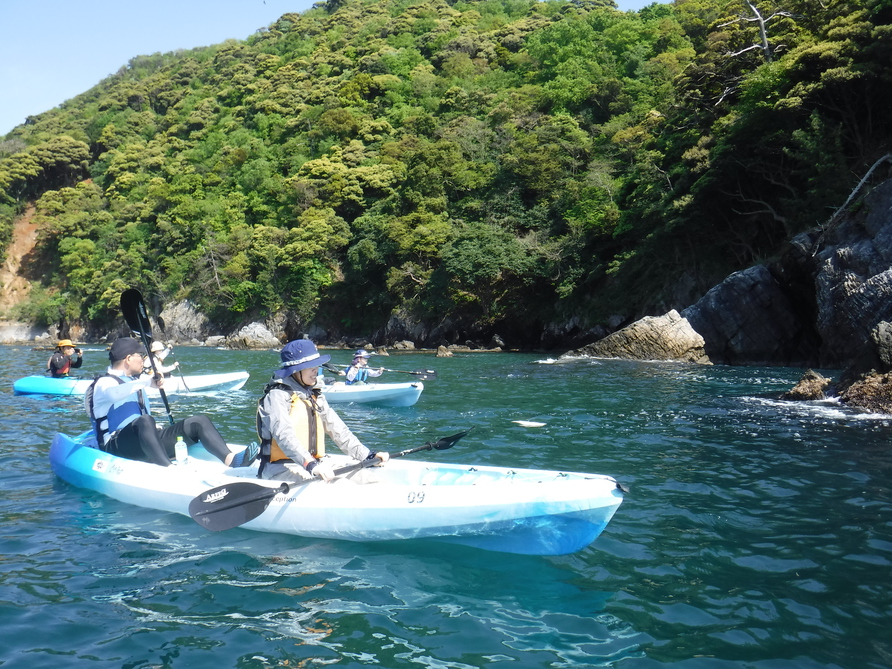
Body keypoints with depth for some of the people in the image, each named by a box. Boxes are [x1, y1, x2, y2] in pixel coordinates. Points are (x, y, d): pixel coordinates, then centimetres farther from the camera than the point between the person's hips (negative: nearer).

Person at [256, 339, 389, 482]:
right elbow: (284, 435, -24)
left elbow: (337, 429, 13)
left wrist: (368, 456, 1)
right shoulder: (277, 396, -9)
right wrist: (310, 465, -39)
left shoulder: (315, 396, 17)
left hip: (315, 464, 8)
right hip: (280, 469, -8)